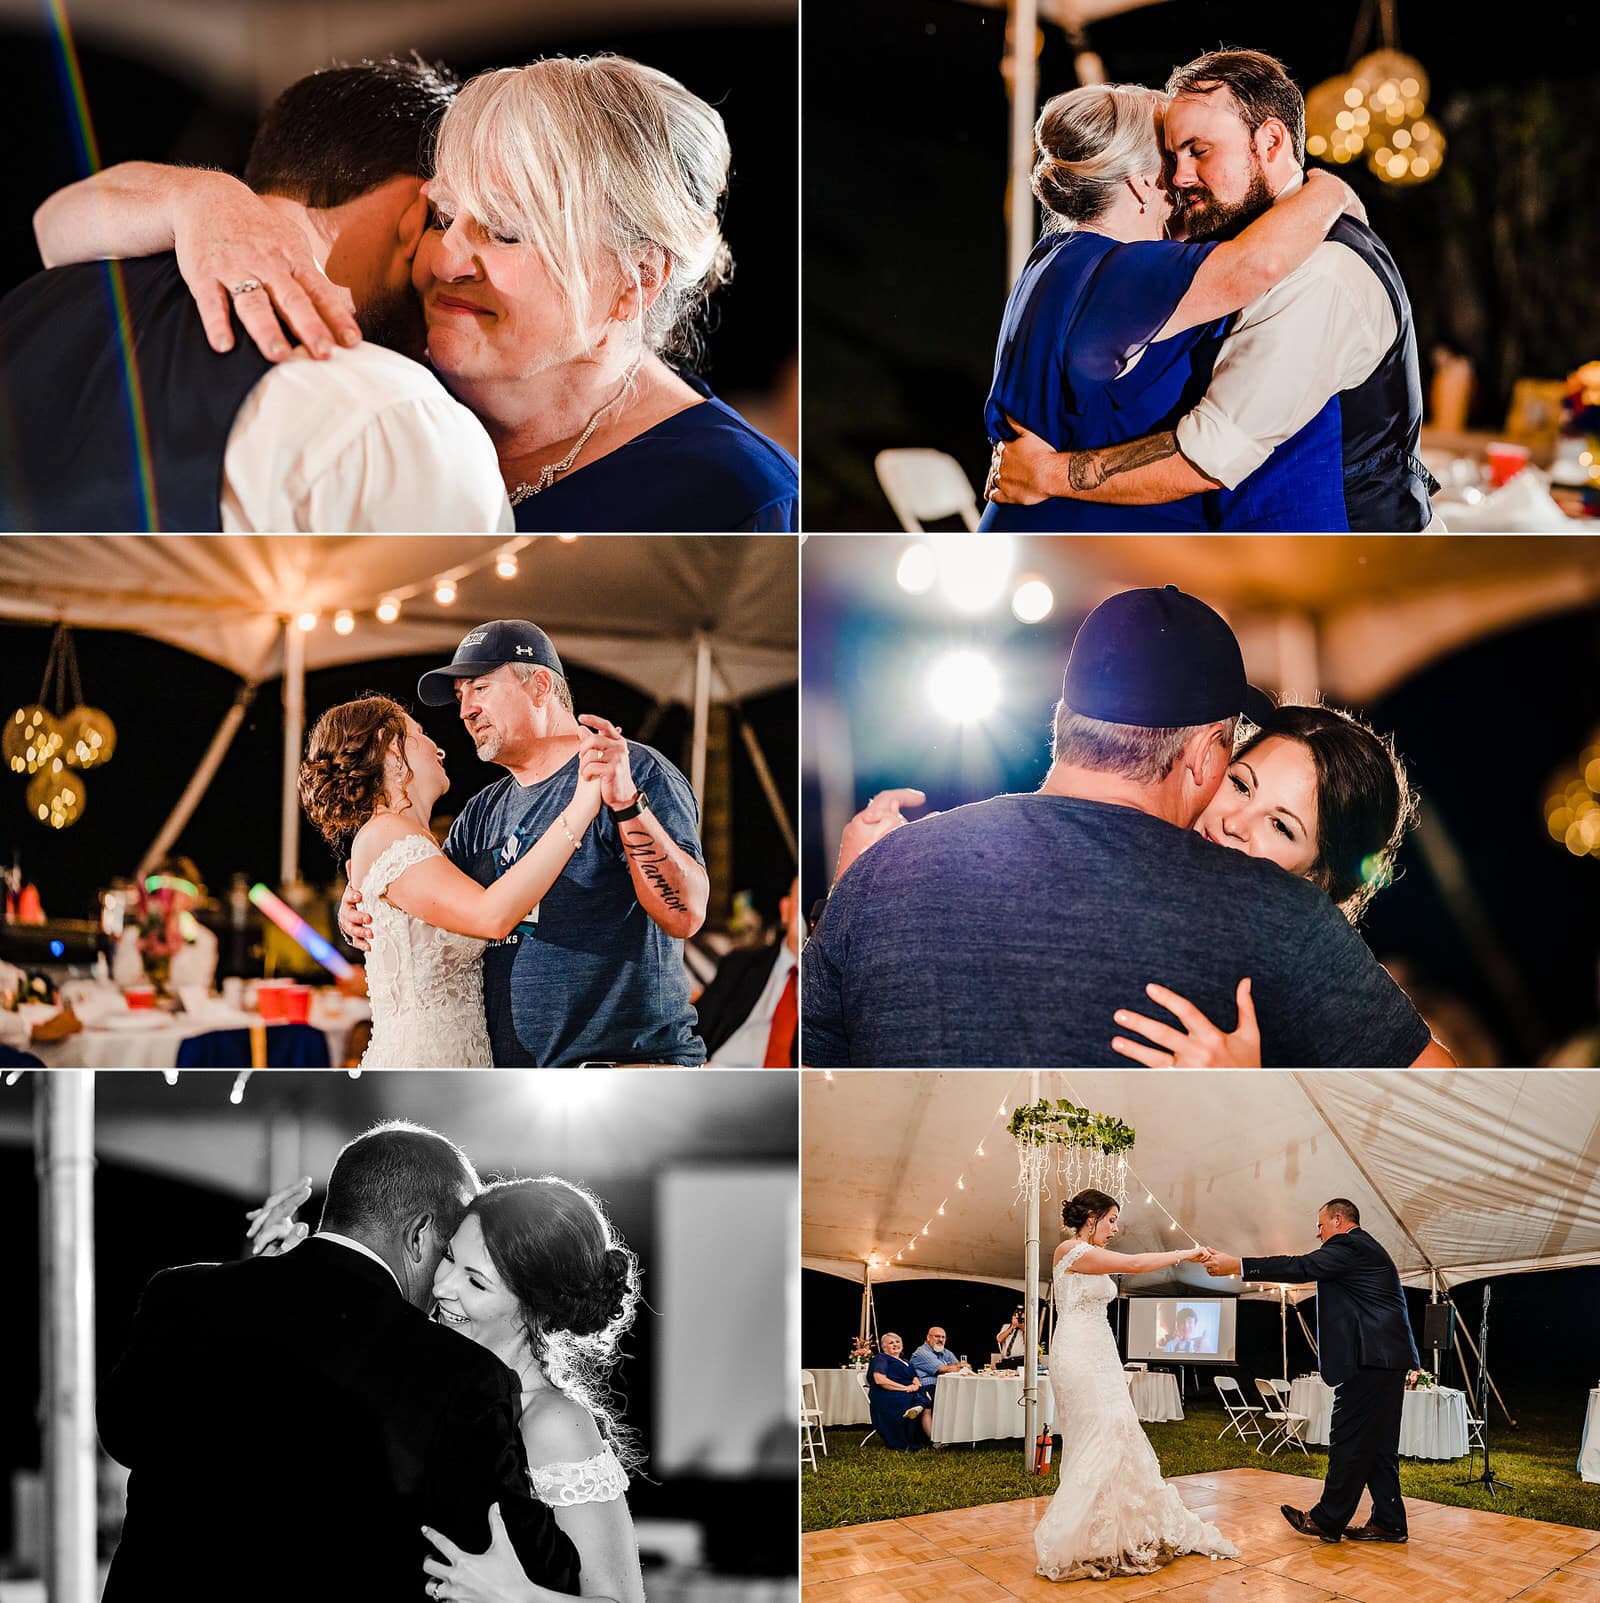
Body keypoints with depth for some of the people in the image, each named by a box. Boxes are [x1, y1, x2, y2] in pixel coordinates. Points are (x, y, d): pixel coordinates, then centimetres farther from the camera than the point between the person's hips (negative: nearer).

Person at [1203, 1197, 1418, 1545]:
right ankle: (1388, 1522, 12)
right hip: (1388, 1359, 10)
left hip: (1369, 1359, -10)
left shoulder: (1348, 1246, -8)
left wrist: (1236, 1265, -16)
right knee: (1378, 1444, 11)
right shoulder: (1367, 1249, 23)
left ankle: (1328, 1519, -2)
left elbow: (1300, 1268, -16)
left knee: (1349, 1441, -5)